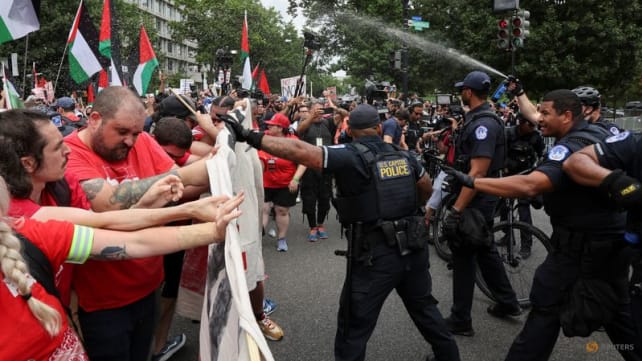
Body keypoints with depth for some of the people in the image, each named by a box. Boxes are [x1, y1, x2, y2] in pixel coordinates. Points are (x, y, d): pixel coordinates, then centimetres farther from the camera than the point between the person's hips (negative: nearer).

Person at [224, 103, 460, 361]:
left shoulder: (351, 156, -11)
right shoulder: (403, 155, 7)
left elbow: (301, 151, -23)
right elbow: (426, 187, 23)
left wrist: (252, 137, -22)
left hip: (376, 254, -6)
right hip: (413, 246, 7)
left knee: (354, 329, 7)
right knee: (424, 306, 28)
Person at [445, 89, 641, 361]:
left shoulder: (572, 147, -25)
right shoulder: (597, 133, 4)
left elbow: (529, 185, -39)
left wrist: (471, 181, -40)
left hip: (582, 244, -9)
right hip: (613, 239, 10)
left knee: (547, 306, 0)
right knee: (616, 308, 23)